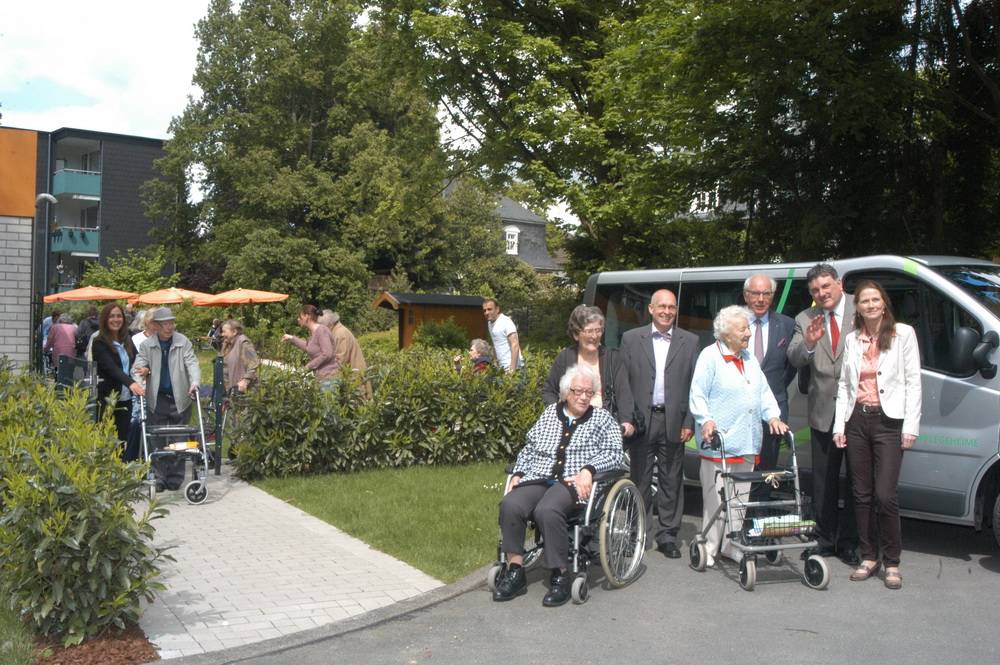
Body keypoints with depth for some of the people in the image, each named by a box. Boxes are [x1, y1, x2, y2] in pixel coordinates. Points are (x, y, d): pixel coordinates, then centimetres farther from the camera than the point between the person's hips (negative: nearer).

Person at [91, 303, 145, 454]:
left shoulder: (127, 340, 10)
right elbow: (111, 367, -23)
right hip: (107, 399, -5)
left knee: (122, 440, 8)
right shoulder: (100, 343, -9)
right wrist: (130, 382, -38)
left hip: (126, 399, 5)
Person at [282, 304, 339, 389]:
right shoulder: (312, 332, 13)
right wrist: (292, 339, 35)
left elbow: (327, 354, -22)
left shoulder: (321, 330, -14)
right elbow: (309, 348, 34)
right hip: (321, 377, 9)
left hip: (328, 376, -9)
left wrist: (309, 366, -13)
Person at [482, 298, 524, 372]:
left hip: (511, 366, -8)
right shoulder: (490, 323, 12)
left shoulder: (506, 322, -12)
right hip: (502, 366, 8)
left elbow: (515, 345, -18)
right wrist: (496, 363, 11)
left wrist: (512, 369, -23)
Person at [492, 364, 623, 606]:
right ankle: (515, 571, -16)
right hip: (538, 478, 4)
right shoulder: (550, 413, 21)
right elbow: (529, 448, 22)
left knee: (547, 510, -35)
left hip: (573, 482, -3)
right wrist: (518, 473, 6)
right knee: (510, 505, -27)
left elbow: (614, 453, 1)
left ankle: (560, 576, -21)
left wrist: (588, 470, -15)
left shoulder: (602, 419, 13)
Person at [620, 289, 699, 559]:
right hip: (641, 420, -1)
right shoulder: (631, 339, 4)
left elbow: (695, 386, 4)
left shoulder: (689, 341, 6)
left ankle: (667, 535, 18)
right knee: (640, 480, 6)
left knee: (672, 481, 8)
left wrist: (689, 423, -3)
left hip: (673, 422, 1)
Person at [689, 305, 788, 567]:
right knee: (715, 496, -3)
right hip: (718, 441, -7)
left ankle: (731, 545, 21)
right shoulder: (710, 356, -5)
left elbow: (764, 391, 17)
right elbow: (698, 395, -9)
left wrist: (773, 416, 2)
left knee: (740, 497, 11)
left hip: (747, 443, 7)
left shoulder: (749, 358, 18)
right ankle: (710, 548, 7)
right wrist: (706, 420, -21)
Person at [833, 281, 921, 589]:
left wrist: (910, 427, -8)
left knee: (885, 495, -9)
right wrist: (840, 425, 5)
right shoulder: (852, 339, 10)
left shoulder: (903, 333, 0)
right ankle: (869, 557, 19)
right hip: (857, 420, 4)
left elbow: (913, 382, -3)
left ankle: (892, 563, 6)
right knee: (862, 494, 8)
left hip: (888, 421, -4)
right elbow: (843, 384, 11)